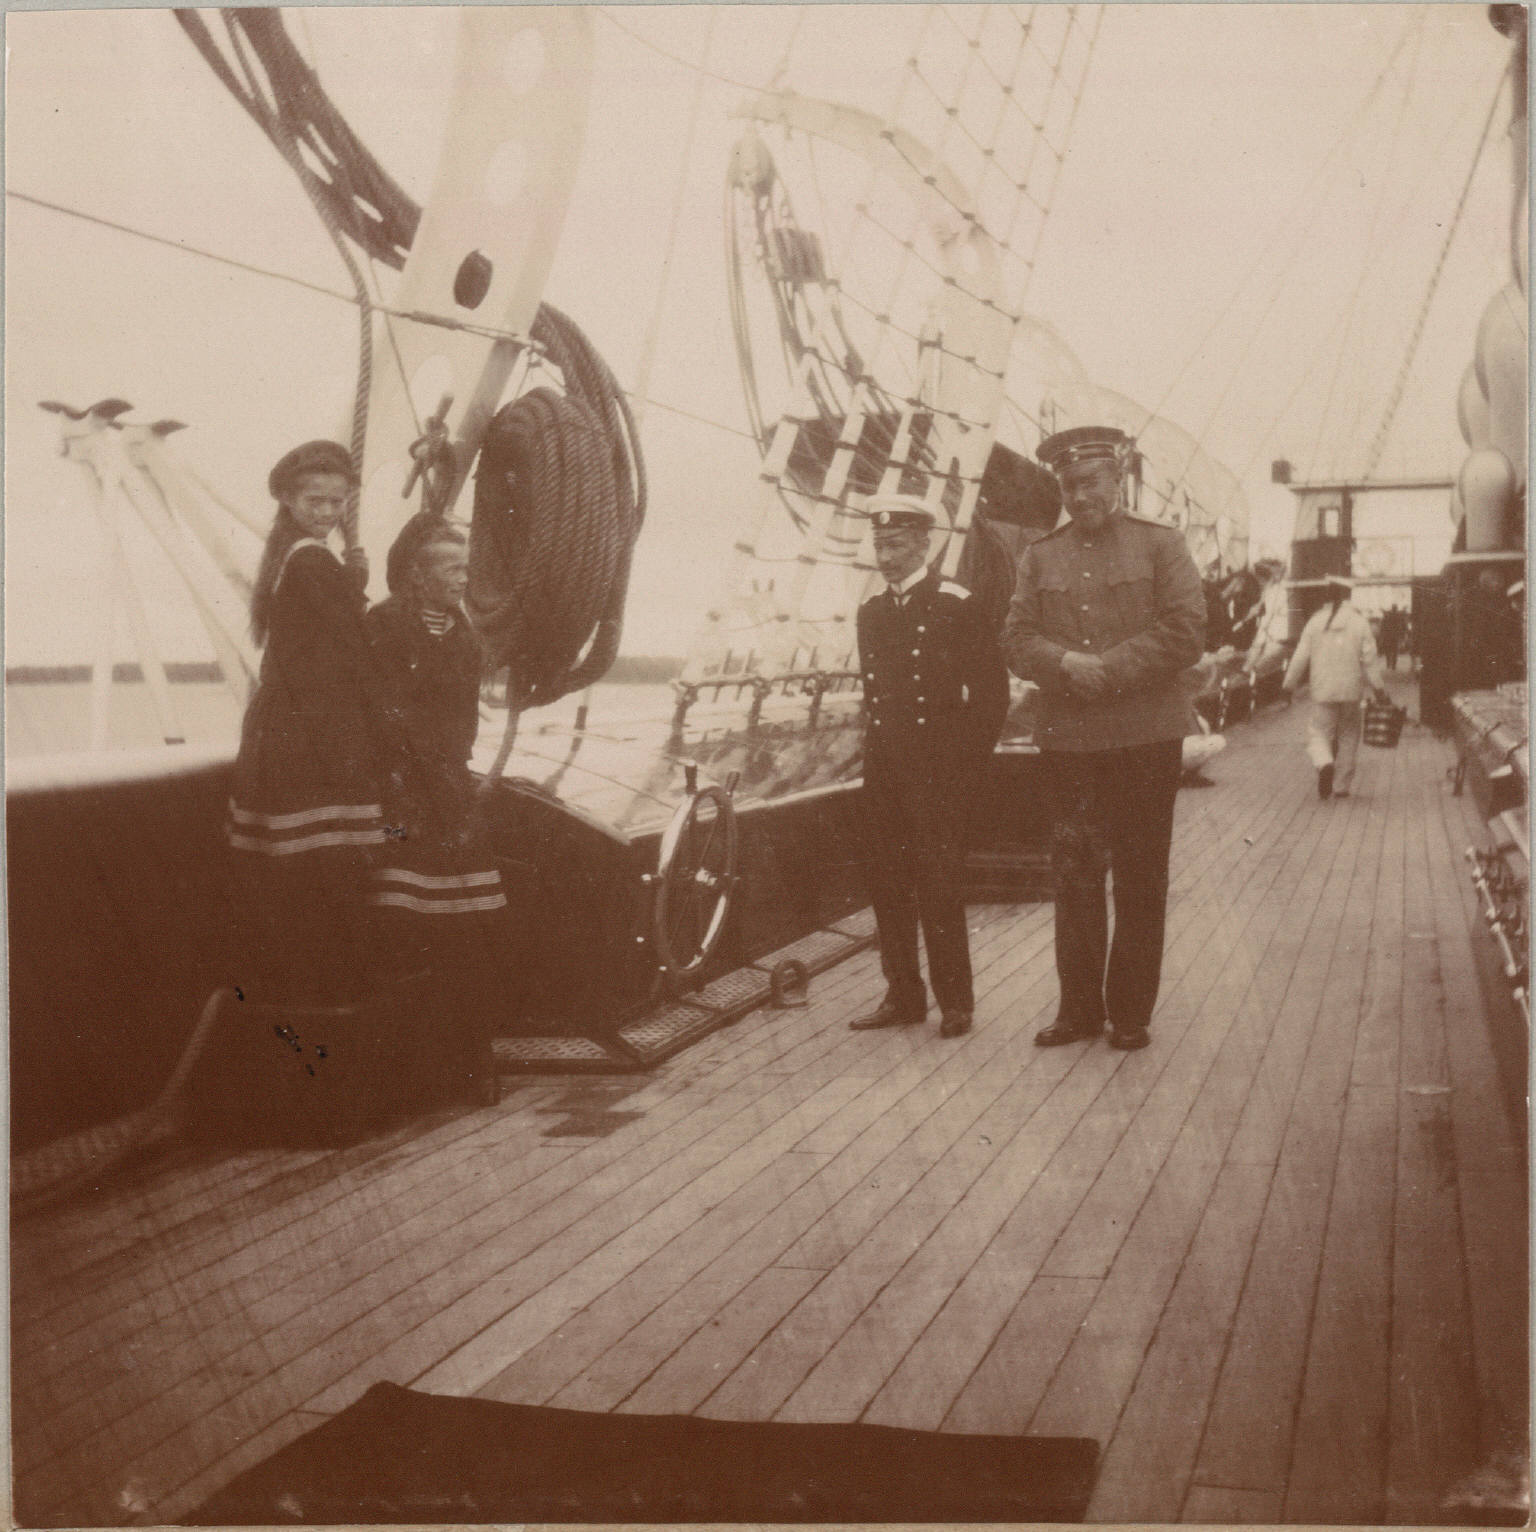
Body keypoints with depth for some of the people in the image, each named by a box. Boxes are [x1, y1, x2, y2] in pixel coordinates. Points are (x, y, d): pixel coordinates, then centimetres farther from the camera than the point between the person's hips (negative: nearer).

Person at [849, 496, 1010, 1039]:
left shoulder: (957, 606, -5)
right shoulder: (870, 612, 13)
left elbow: (992, 693, -5)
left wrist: (967, 765, -7)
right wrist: (875, 750, 13)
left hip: (938, 770, -6)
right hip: (882, 770, 6)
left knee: (939, 886, -4)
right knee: (888, 886, 7)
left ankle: (955, 1000, 6)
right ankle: (902, 996, 17)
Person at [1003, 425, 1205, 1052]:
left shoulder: (1161, 545, 4)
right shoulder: (1040, 557, 12)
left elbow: (1185, 630, -6)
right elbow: (1017, 640, 6)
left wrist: (1107, 668, -14)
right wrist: (1067, 663, -14)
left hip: (1144, 735, -2)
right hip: (1066, 736, 2)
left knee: (1141, 879, 3)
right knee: (1073, 876, 6)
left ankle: (1131, 1013, 12)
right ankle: (1079, 1006, 16)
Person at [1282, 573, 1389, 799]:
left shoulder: (1316, 620, -1)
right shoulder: (1358, 620, -3)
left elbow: (1301, 656, 2)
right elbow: (1370, 658, -4)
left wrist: (1289, 685, 13)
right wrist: (1379, 688, 3)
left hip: (1323, 690, 0)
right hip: (1351, 689, 0)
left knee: (1319, 731, 6)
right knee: (1348, 736, 13)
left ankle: (1324, 764, -26)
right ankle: (1341, 786, 14)